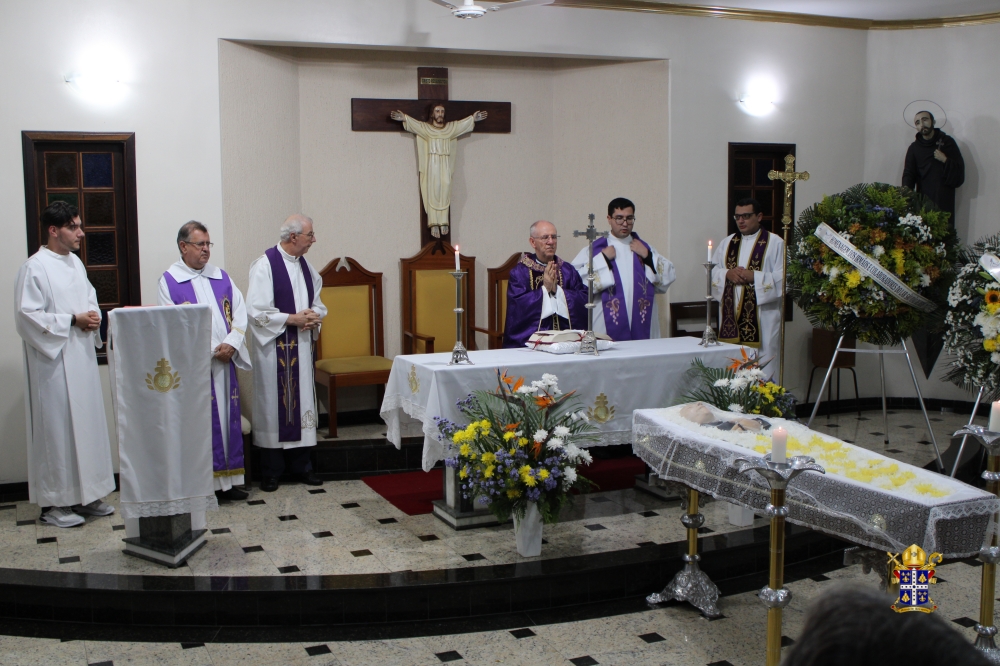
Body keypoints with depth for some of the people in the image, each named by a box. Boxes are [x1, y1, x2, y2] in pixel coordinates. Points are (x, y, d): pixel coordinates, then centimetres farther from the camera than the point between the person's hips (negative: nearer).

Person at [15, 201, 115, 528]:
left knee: (87, 423, 12)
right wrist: (72, 321, -17)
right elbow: (27, 316, -16)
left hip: (82, 358, 8)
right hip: (54, 362, -8)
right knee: (57, 428, -2)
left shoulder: (76, 263, 11)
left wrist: (93, 317, -1)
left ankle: (86, 495, 23)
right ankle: (54, 503, 9)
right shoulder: (35, 267, -12)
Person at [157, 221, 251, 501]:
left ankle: (229, 480, 12)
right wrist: (209, 349, -13)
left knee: (228, 418, 4)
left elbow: (240, 312, 8)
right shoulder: (169, 281, -1)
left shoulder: (221, 277, 13)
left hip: (225, 362, 5)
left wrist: (231, 344, -8)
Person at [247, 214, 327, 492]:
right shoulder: (265, 265, -11)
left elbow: (318, 303, 18)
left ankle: (301, 465, 20)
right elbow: (256, 310, -16)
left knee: (302, 403, 10)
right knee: (274, 405, 0)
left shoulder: (305, 266, 11)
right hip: (275, 347, -7)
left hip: (302, 346, 7)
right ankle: (271, 472, 9)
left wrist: (314, 317, -4)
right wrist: (292, 319, -16)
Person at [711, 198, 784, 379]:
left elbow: (782, 277, -7)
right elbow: (711, 270, 12)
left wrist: (754, 276, -17)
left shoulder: (775, 243, 1)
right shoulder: (727, 242, 16)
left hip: (762, 319, -4)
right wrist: (727, 273, -8)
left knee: (763, 371, -5)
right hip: (731, 317, 4)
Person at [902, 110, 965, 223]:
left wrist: (945, 160, -9)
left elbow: (960, 173, 7)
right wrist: (906, 188, -18)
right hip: (923, 201, 1)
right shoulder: (914, 148, 12)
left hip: (944, 200, -1)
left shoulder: (947, 142, 9)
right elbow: (908, 172, 2)